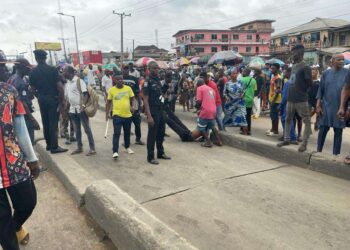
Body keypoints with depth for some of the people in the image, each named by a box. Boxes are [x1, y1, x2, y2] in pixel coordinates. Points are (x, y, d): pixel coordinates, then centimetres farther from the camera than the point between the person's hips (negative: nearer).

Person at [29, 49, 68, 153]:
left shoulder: (33, 72, 3)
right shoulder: (52, 70, -9)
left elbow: (33, 88, 2)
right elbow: (60, 86, -14)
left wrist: (39, 96, 18)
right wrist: (62, 100, -7)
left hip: (41, 99, 4)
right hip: (53, 98, -4)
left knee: (45, 123, 14)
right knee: (53, 123, -2)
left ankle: (49, 144, 23)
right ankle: (54, 147, -1)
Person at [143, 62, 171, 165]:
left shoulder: (158, 80, 12)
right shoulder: (147, 82, -12)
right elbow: (145, 100, -16)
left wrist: (163, 110, 15)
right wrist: (149, 116, -23)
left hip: (161, 111, 8)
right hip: (153, 112, -8)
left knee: (161, 133, 16)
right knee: (152, 135, 0)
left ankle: (160, 153, 30)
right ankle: (150, 157, 11)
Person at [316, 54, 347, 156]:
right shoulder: (326, 73, 4)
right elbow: (321, 90, 4)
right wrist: (318, 106, -2)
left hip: (340, 108, 0)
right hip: (326, 106, 1)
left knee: (338, 131, 6)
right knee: (323, 130, 4)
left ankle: (336, 154, 15)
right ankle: (318, 151, 17)